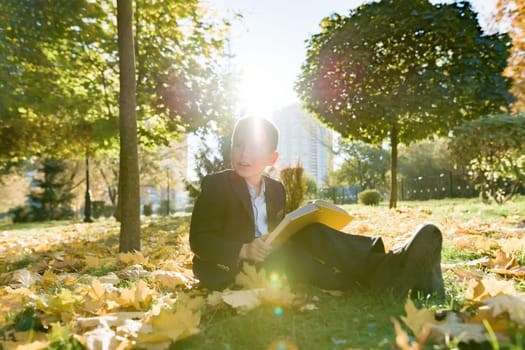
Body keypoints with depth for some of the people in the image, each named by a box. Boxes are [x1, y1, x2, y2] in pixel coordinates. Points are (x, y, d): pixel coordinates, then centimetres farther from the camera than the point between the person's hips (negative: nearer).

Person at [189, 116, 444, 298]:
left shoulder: (276, 189, 10)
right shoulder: (216, 184, -7)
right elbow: (199, 239, -12)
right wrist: (243, 250, -28)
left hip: (270, 260, 6)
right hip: (231, 268, -6)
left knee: (307, 234, -20)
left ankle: (383, 268, -33)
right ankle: (382, 277, -38)